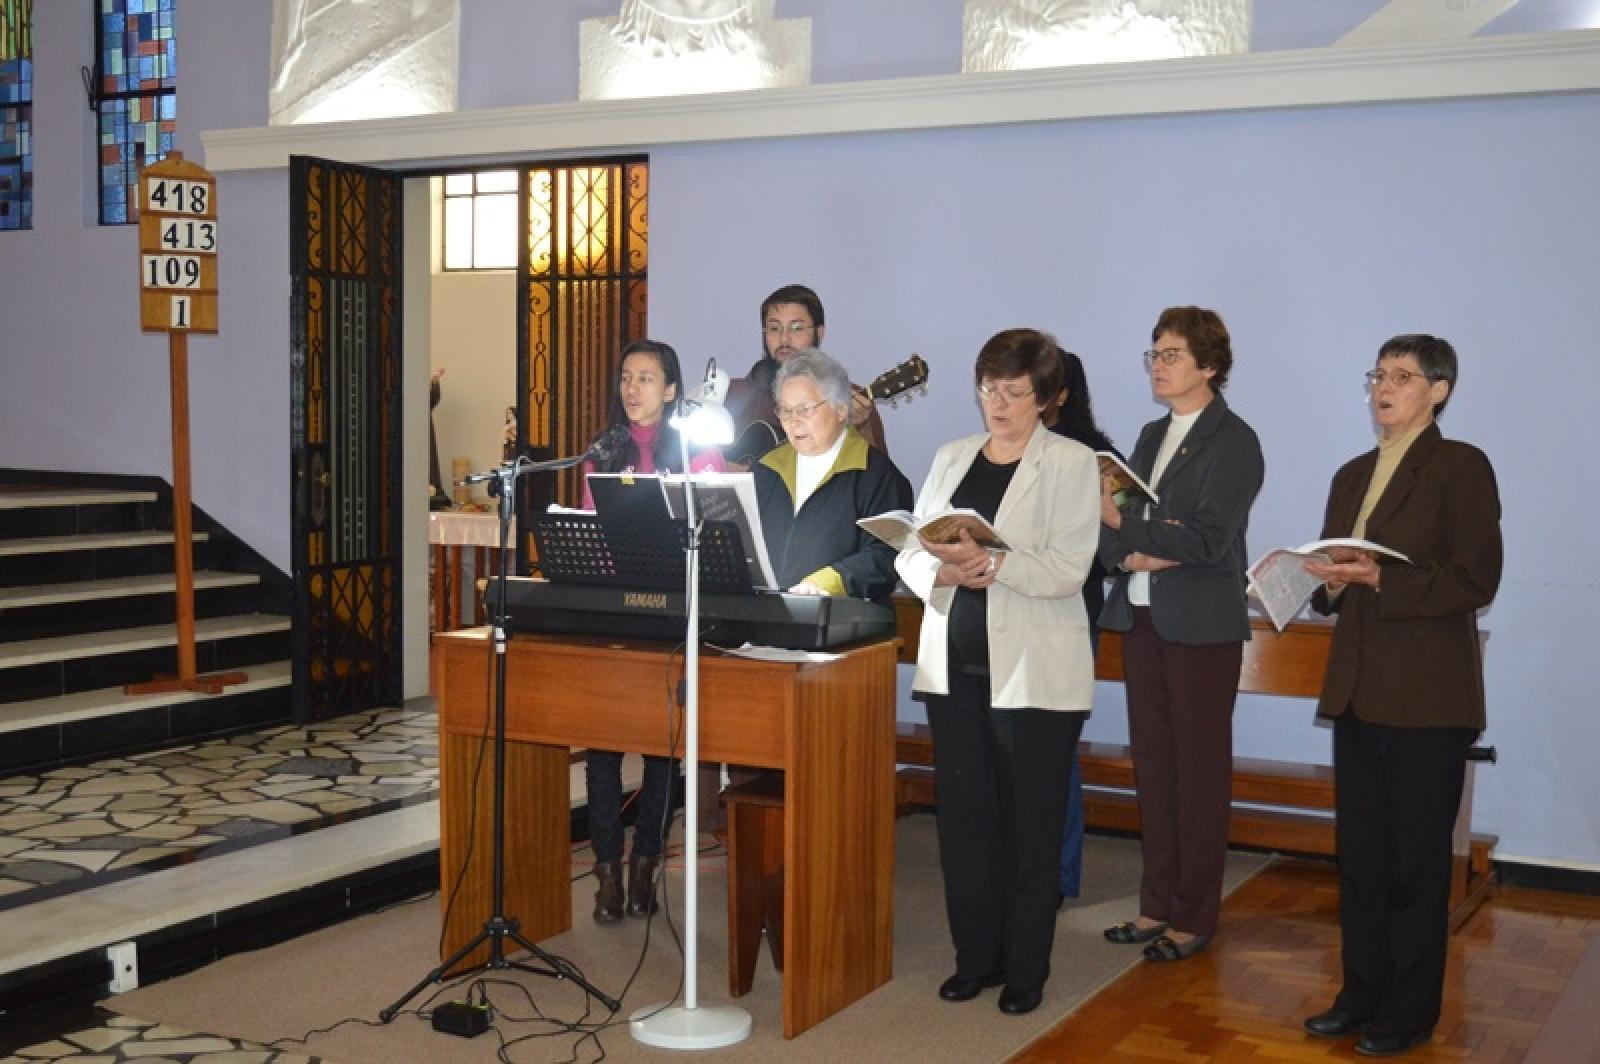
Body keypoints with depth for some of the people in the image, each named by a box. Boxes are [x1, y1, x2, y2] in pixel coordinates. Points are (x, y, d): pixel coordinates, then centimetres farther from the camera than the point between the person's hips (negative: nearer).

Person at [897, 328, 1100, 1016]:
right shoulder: (952, 458, 13)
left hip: (1033, 673, -4)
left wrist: (990, 562, -25)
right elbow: (909, 554, 8)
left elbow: (1066, 570, -13)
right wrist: (945, 572, -13)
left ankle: (1025, 970, 16)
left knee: (1031, 825, 4)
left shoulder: (1071, 464, -2)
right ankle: (975, 957, 22)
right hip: (956, 667, 5)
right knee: (963, 818, 8)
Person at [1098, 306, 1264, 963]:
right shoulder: (1152, 436, 15)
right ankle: (1158, 903, 22)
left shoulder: (1233, 441, -8)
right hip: (1142, 618, 7)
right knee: (1153, 763, 11)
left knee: (1200, 770, 1)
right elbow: (1112, 526, 11)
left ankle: (1194, 916, 11)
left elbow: (1208, 540, -17)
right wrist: (1131, 555, -10)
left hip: (1202, 629, -7)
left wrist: (1125, 525, -17)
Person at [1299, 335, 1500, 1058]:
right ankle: (1362, 996, 24)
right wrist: (1330, 583, -5)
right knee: (1359, 852, 12)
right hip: (1359, 690, 7)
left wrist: (1380, 580, -21)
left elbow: (1475, 581, -13)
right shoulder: (1353, 475, 14)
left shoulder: (1462, 468, -6)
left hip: (1427, 697, -7)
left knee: (1416, 859, 2)